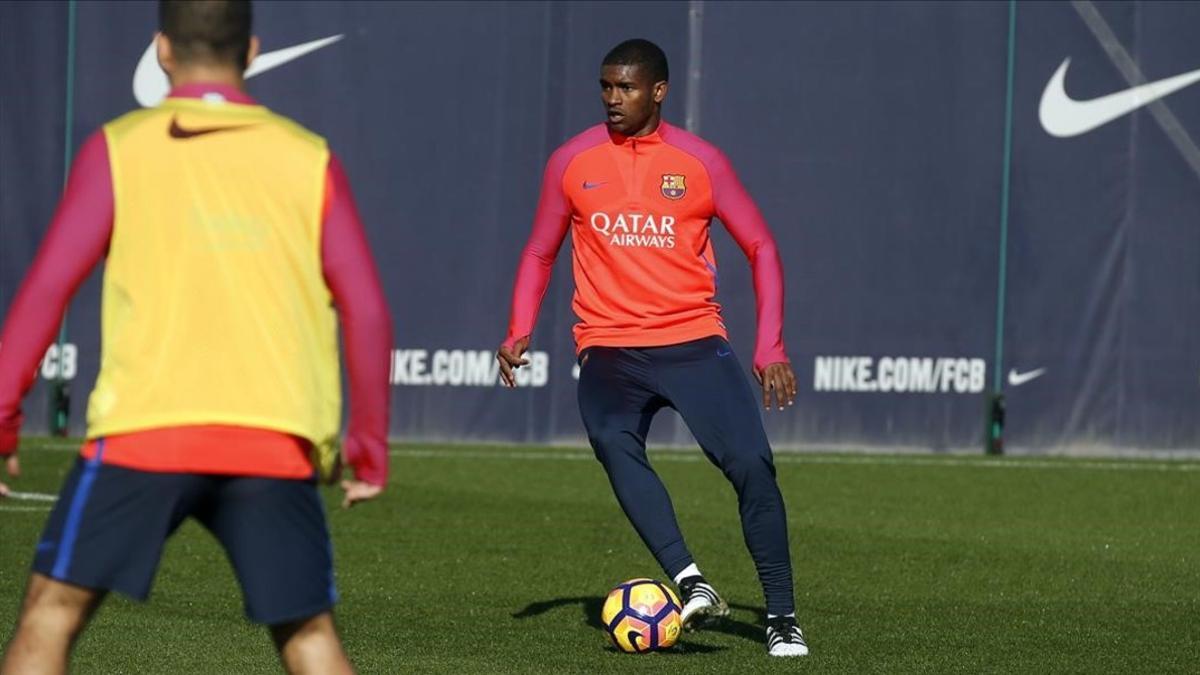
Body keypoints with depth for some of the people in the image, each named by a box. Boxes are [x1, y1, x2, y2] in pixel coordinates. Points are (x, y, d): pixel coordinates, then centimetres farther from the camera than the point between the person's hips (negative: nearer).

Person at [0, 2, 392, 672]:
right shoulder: (310, 159, 11)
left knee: (54, 608, 9)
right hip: (278, 440, 2)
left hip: (144, 426, -2)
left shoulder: (118, 149, 7)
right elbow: (367, 310, 7)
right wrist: (370, 443, 15)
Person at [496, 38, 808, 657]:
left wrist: (770, 348, -1)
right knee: (614, 445, -30)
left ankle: (782, 617, -3)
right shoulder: (572, 162, 7)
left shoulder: (699, 162, 3)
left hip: (694, 342, 0)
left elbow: (760, 248, 8)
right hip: (608, 350, 0)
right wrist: (519, 332, 3)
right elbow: (539, 254, 18)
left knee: (751, 464, -14)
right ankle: (690, 582, -38)